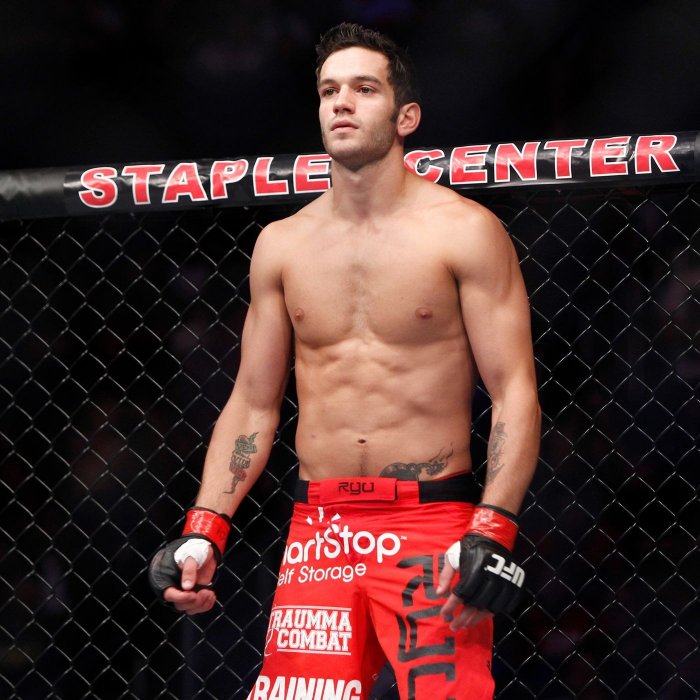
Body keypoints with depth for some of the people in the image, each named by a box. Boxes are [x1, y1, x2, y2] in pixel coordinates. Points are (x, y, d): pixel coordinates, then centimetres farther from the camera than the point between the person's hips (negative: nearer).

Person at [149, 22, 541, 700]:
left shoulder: (464, 232, -1)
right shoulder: (281, 245, 12)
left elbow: (514, 394, -5)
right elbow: (252, 405, 16)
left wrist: (493, 532, -16)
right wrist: (204, 530, 5)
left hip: (432, 526, -3)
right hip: (317, 532, 4)